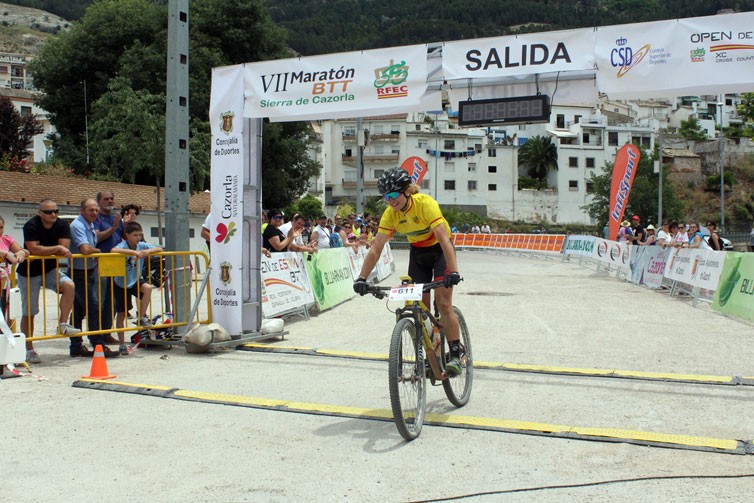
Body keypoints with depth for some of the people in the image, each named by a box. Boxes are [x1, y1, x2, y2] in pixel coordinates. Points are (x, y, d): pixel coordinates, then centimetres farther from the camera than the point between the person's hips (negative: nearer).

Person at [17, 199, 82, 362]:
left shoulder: (62, 225, -7)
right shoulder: (31, 226, -18)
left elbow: (64, 250, -14)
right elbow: (34, 249, -29)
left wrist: (43, 252, -20)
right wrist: (57, 248, -27)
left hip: (50, 269, 3)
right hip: (29, 272, -3)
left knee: (69, 286, -27)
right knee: (28, 312, 3)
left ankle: (62, 324, -16)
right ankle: (28, 350, 15)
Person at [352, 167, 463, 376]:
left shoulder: (425, 203, -29)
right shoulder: (390, 214, -15)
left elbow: (444, 239, -37)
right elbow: (375, 249, -16)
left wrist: (453, 272, -47)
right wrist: (362, 278, -25)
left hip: (439, 249, -5)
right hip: (417, 252, 5)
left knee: (443, 304, -15)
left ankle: (456, 355, -5)